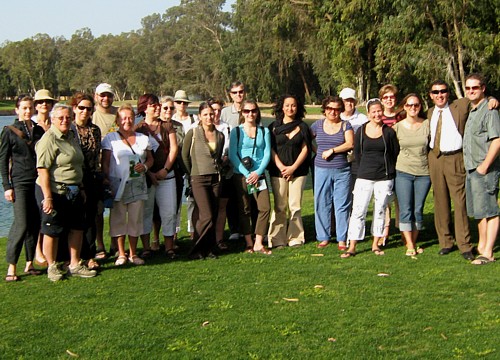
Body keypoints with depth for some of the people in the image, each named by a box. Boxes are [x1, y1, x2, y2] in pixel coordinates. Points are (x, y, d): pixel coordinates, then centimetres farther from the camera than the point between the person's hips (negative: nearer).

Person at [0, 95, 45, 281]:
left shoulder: (39, 130, 12)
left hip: (39, 182, 5)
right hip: (20, 183, -4)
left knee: (35, 224, 5)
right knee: (22, 224, -10)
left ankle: (29, 264, 15)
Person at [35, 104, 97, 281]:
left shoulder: (72, 136, 12)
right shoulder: (49, 139, -15)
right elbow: (43, 169, -20)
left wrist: (81, 188, 19)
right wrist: (47, 197, -24)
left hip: (74, 192, 8)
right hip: (55, 192, -8)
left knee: (77, 227, 12)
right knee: (52, 231, 3)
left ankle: (75, 265, 23)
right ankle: (52, 267, 18)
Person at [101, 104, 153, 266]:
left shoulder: (143, 138, 13)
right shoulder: (110, 138, 3)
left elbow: (150, 159, 18)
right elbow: (105, 162, 1)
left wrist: (145, 166, -3)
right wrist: (106, 180, -9)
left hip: (137, 185, 3)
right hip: (117, 184, -3)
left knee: (136, 218, 4)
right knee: (118, 218, 0)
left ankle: (133, 253, 13)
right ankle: (121, 254, 9)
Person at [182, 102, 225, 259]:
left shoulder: (220, 135, 9)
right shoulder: (192, 133, -3)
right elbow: (185, 155, 4)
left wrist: (217, 170, 13)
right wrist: (191, 174, 9)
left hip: (215, 179, 5)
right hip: (199, 179, -5)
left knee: (213, 217, 4)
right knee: (206, 217, -12)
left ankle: (208, 249, 16)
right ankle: (196, 251, 0)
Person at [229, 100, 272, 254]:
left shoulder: (264, 131, 9)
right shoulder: (236, 131, 2)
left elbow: (267, 154, 4)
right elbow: (232, 155, -4)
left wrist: (258, 172, -10)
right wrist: (246, 174, -12)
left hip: (259, 175, 2)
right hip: (240, 175, -2)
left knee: (265, 207, -8)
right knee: (244, 210, 2)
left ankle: (258, 243, -1)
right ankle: (249, 243, 12)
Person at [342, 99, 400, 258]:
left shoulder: (389, 132, 0)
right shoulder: (361, 131, 2)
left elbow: (396, 153, 7)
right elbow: (357, 153, 10)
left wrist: (387, 168, 9)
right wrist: (368, 167, 11)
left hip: (385, 178, 0)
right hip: (364, 177, 0)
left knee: (380, 211, 8)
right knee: (358, 211, -4)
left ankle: (375, 245, 20)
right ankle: (352, 247, -2)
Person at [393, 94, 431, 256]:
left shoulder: (427, 124, 1)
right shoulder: (397, 127, 1)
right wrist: (394, 167, 7)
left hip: (423, 173, 1)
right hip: (403, 172, -1)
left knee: (418, 209, 5)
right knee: (405, 209, -5)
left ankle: (413, 242, 15)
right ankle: (409, 245, -1)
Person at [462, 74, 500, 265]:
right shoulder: (471, 111, 18)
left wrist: (484, 166, -20)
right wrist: (471, 167, 16)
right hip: (472, 169, 10)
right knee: (478, 211, 16)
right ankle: (481, 246, 27)